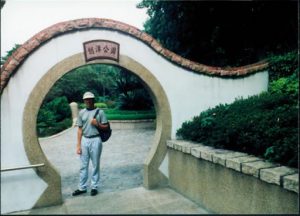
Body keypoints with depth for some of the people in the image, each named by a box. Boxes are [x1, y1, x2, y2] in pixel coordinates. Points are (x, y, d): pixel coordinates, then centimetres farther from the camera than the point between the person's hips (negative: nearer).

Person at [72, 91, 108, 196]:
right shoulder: (81, 112, 8)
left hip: (95, 140, -3)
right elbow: (80, 129, 7)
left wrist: (98, 124, -17)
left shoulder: (100, 112, 0)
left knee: (95, 165, 6)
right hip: (84, 140, 3)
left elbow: (106, 127, 1)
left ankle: (94, 187, 18)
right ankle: (82, 187, 21)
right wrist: (78, 145, 2)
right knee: (83, 165, 9)